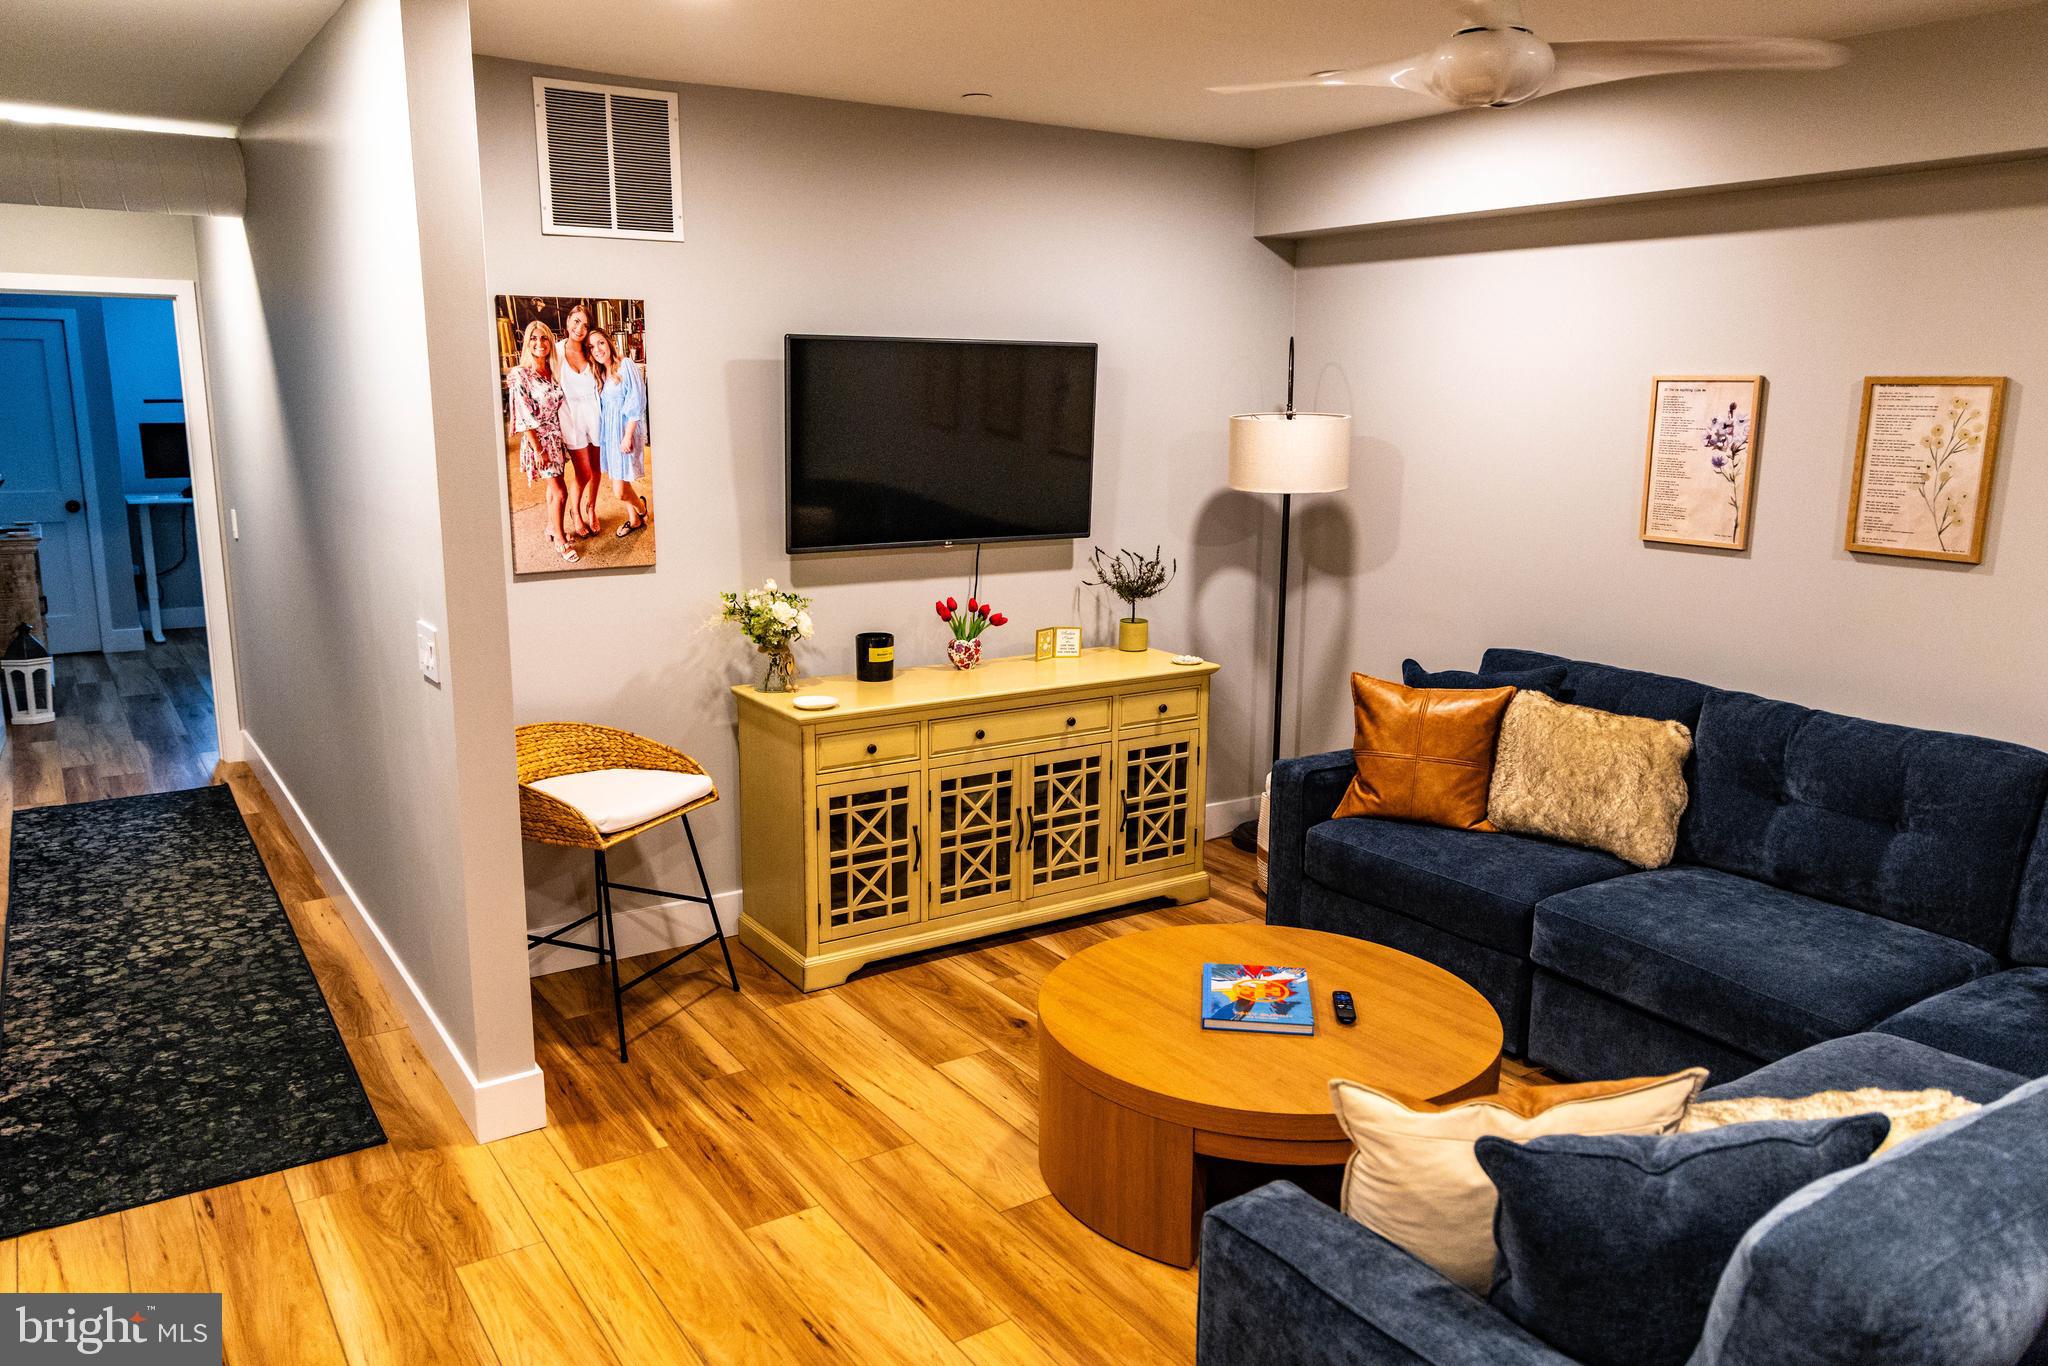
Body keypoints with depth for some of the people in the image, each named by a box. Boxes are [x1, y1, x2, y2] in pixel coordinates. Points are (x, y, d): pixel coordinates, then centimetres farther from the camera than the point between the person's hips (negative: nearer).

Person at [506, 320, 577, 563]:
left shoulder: (552, 370, 3)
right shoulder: (520, 374, -16)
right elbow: (523, 416, -16)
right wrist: (538, 449, -17)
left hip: (557, 437, 6)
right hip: (539, 439, -6)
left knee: (553, 486, 16)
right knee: (560, 492, -4)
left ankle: (552, 529, 32)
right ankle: (559, 539, 11)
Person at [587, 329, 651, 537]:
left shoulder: (626, 365, -13)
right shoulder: (600, 373, 9)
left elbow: (636, 403, -16)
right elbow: (602, 407, 15)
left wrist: (628, 436, -18)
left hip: (625, 430, -7)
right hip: (608, 432, 7)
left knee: (620, 491, -7)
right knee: (618, 483, 14)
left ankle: (641, 508, 23)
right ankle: (634, 519, 32)